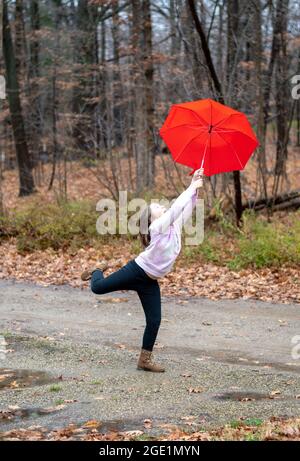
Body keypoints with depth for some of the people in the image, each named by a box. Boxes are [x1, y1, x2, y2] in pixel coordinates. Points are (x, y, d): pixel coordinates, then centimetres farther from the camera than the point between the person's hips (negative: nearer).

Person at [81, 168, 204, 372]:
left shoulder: (175, 225, 7)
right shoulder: (158, 226, -15)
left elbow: (187, 208, 5)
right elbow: (177, 206, -25)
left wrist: (196, 187, -4)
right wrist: (193, 186, -21)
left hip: (150, 283, 6)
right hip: (136, 270, -6)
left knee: (154, 321, 0)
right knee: (98, 288, -3)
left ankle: (145, 359, 13)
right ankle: (99, 270, 34)